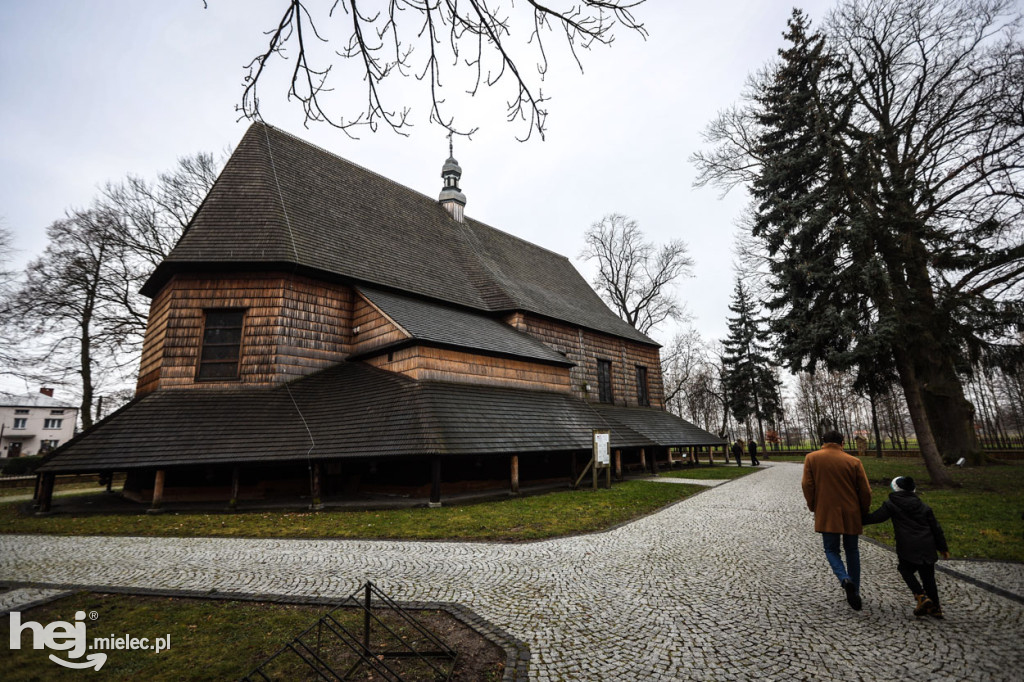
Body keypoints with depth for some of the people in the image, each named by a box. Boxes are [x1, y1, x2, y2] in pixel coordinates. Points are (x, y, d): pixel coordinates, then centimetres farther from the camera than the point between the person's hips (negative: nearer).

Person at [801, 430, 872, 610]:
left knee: (831, 550, 12)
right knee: (852, 551, 17)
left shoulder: (812, 458, -4)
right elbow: (865, 491, -2)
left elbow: (807, 485, -7)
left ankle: (845, 579, -14)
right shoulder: (854, 461, -3)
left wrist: (813, 507, 7)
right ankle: (855, 593, 21)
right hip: (851, 515, 2)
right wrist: (864, 513, 14)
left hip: (826, 514, -2)